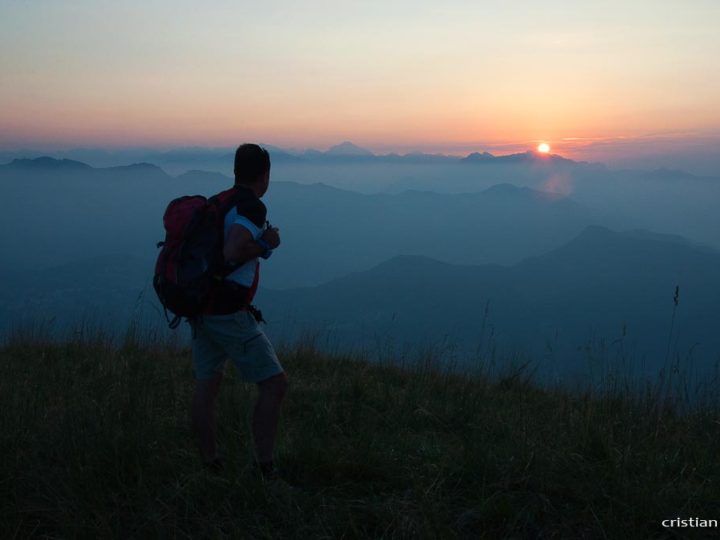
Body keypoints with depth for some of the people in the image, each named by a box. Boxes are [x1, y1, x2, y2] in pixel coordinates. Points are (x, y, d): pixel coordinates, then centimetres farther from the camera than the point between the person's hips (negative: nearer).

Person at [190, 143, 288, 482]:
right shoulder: (252, 208, -14)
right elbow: (231, 254, -29)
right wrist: (267, 243, -13)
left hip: (200, 306, 9)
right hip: (229, 313, -9)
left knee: (206, 386, 13)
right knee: (274, 384, -2)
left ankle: (211, 466, 22)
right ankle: (264, 470, 0)